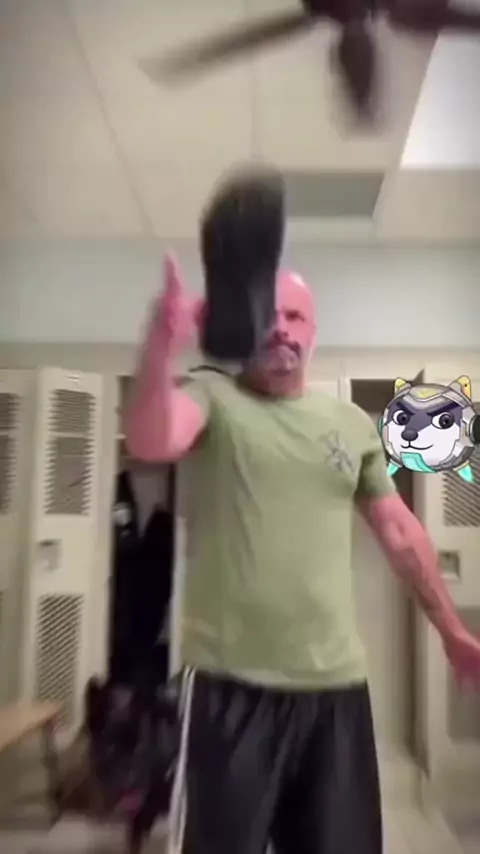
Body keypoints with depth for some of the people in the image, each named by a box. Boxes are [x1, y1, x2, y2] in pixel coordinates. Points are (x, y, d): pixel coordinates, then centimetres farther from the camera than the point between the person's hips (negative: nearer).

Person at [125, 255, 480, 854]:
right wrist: (162, 349, -42)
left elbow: (399, 531, 15)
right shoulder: (212, 396, -2)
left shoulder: (353, 423, 9)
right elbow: (149, 443, -24)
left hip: (338, 684, 4)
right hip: (236, 685, -3)